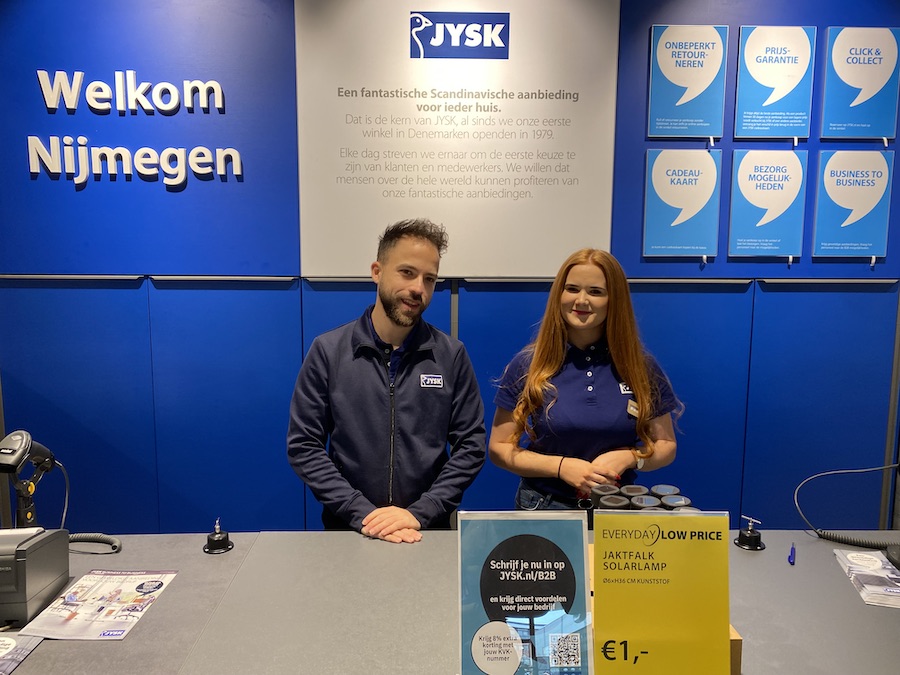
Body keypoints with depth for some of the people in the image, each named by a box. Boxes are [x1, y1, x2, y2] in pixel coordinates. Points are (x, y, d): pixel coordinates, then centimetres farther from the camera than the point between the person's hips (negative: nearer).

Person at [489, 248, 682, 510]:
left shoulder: (642, 367, 1)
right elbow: (498, 448, 0)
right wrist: (560, 466, -14)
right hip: (543, 507, -1)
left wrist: (629, 457, -10)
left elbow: (666, 446, 10)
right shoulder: (527, 366, -2)